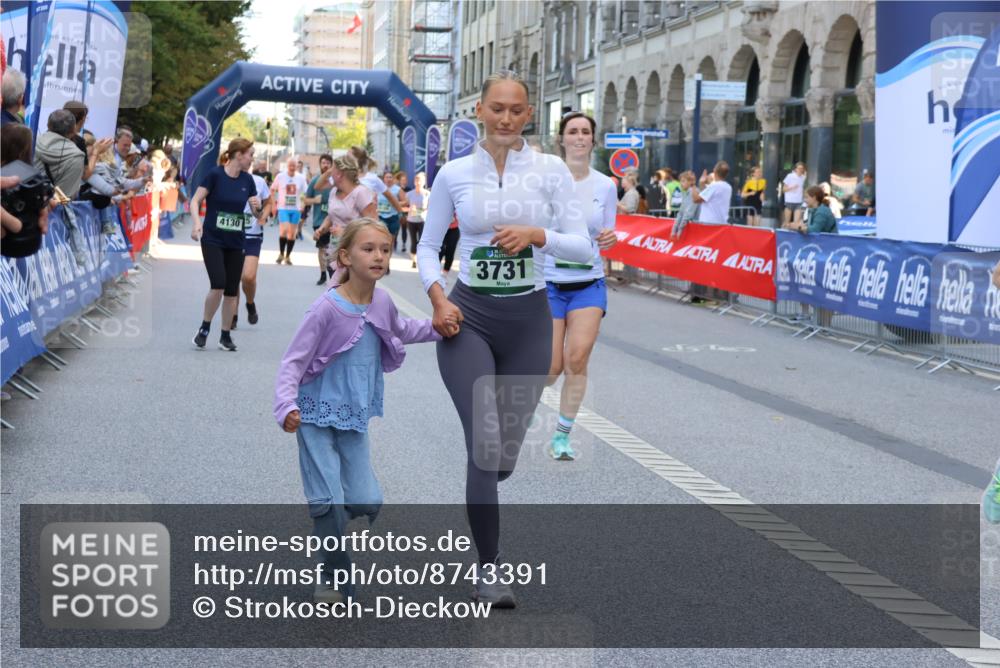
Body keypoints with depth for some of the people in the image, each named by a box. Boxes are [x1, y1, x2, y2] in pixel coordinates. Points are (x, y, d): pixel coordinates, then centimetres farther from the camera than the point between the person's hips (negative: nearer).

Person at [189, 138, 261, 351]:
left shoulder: (247, 180, 3)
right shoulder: (215, 175, -10)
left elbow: (257, 213, 9)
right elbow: (195, 200, -8)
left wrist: (258, 207, -13)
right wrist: (197, 222, -24)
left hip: (235, 243, 5)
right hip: (212, 240, -5)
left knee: (232, 291, 5)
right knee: (218, 285, -17)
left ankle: (225, 336, 17)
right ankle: (204, 328, 4)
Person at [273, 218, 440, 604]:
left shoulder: (381, 302, -1)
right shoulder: (327, 309, -19)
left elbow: (400, 330, 24)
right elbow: (293, 362, -16)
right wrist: (287, 407, -30)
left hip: (355, 418, 6)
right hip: (318, 416, -6)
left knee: (367, 502, 1)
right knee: (329, 502, -7)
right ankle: (337, 584, 8)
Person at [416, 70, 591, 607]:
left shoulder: (551, 170, -1)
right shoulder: (454, 174, 1)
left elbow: (582, 245, -3)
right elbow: (428, 246, 9)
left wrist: (538, 234, -21)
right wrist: (437, 297, -8)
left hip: (528, 318, 1)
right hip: (468, 317, -1)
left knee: (504, 452, 8)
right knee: (485, 441, -16)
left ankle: (478, 504, 44)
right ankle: (488, 568, -4)